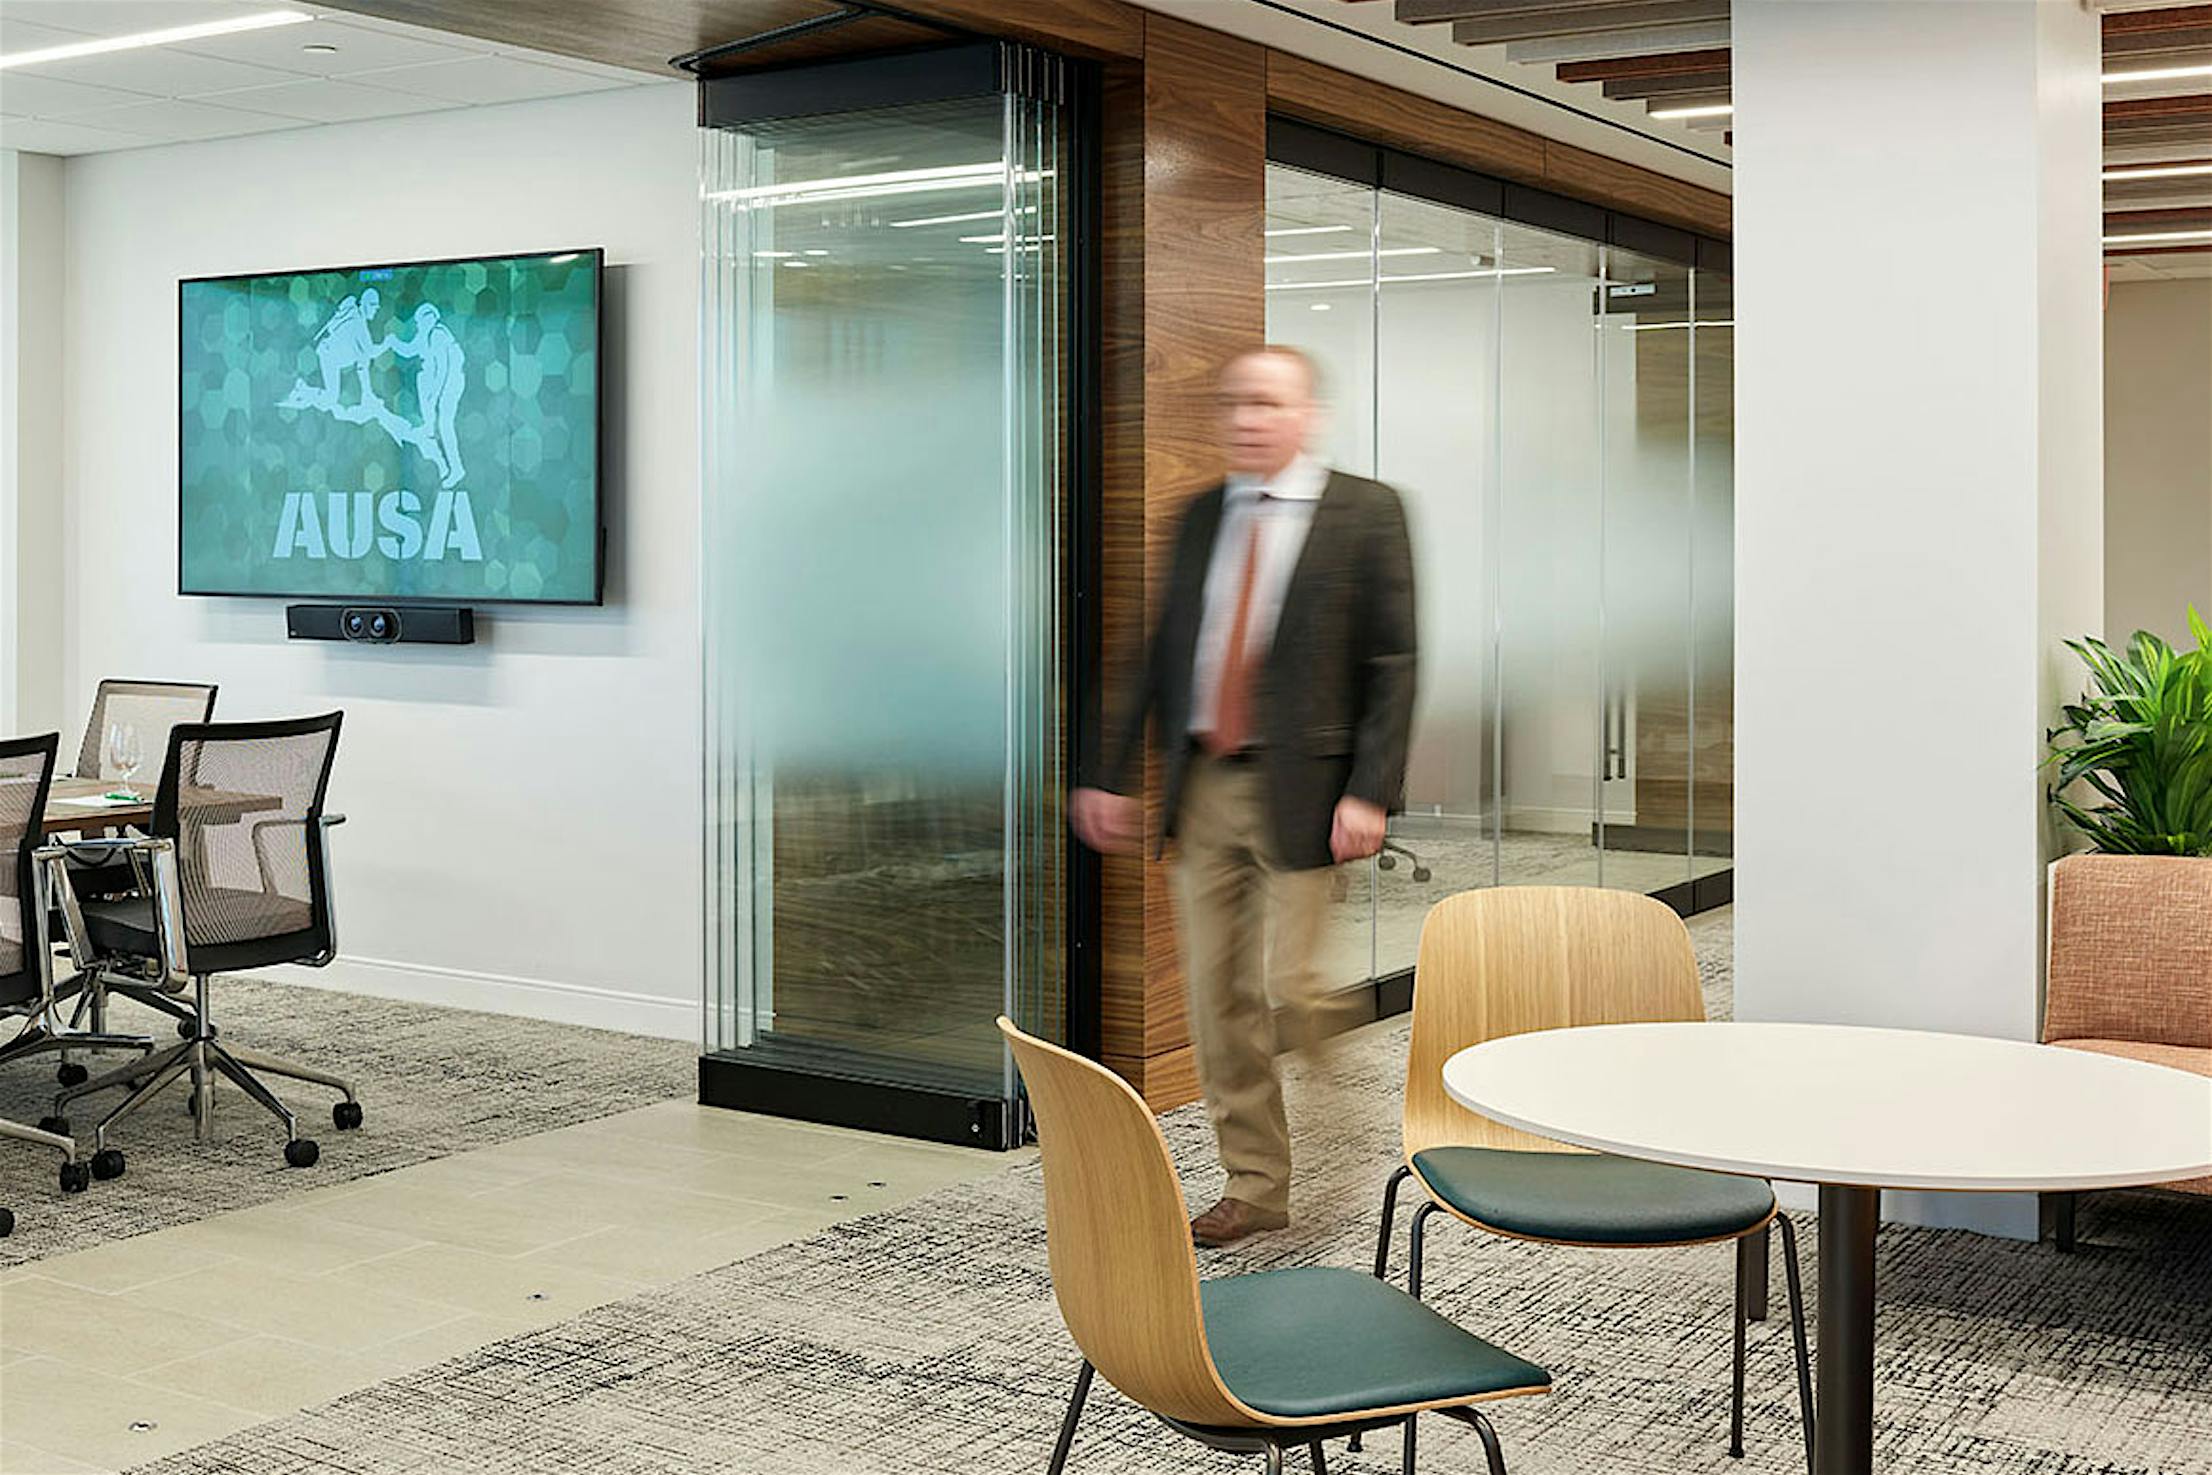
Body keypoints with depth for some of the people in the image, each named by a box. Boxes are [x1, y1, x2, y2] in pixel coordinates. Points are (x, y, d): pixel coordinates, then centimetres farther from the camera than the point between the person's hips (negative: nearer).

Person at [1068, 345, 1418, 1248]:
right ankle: (1256, 1188, 22)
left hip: (1303, 793, -5)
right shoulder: (1199, 518, 13)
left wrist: (1369, 792, -16)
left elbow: (1394, 662, -7)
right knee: (1219, 1000, 8)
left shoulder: (1365, 513, -2)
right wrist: (1110, 774, 9)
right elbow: (1160, 654, 15)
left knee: (1293, 986, -8)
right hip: (1202, 788, 5)